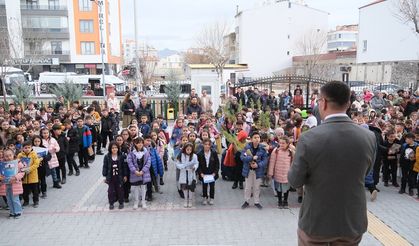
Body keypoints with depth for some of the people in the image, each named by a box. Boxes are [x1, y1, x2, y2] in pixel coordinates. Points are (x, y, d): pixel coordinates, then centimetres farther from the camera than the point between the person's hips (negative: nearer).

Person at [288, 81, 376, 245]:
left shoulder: (309, 138, -22)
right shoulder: (369, 137, -11)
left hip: (315, 221, -2)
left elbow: (295, 181, -12)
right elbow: (365, 173, 6)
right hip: (353, 222, 3)